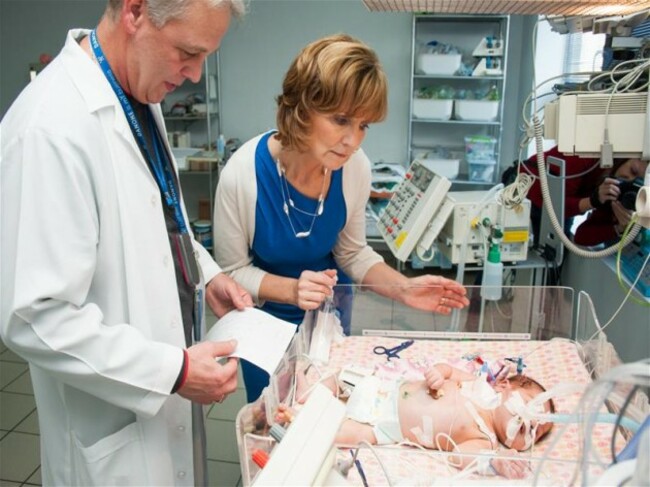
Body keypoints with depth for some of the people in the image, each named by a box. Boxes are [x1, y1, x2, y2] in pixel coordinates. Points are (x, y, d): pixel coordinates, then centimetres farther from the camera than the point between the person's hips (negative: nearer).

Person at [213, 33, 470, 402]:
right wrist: (292, 290, -32)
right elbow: (232, 271, -16)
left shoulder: (355, 168, -20)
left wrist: (403, 288, -20)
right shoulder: (242, 174, -29)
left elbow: (352, 253, -4)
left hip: (332, 316, 3)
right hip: (267, 322, -2)